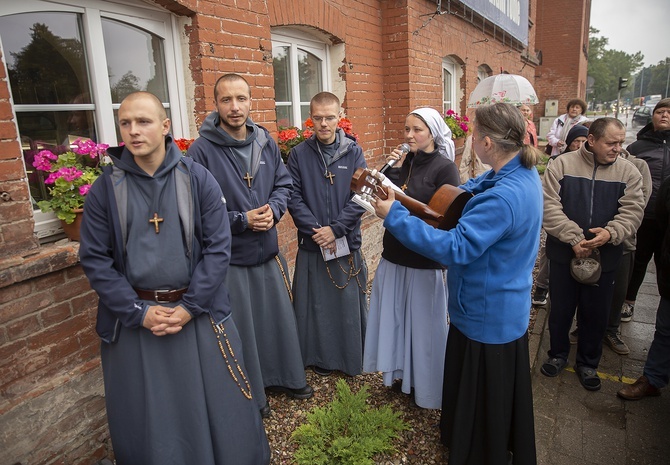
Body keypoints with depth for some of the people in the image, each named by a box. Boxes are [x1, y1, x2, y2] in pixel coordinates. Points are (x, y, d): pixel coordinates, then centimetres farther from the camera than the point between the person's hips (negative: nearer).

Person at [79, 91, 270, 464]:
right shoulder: (106, 188, -2)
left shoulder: (198, 179, -5)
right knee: (145, 416, 16)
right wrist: (139, 311, -10)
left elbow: (218, 247, -8)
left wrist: (189, 307, -13)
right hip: (135, 319, 1)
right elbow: (95, 259, -2)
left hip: (199, 312, -1)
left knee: (217, 405, 12)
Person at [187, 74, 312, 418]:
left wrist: (274, 209, -12)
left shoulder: (265, 142, 1)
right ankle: (250, 396, 32)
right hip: (229, 257, -5)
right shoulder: (201, 150, -15)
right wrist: (241, 221, -19)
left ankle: (286, 376, 43)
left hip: (268, 249, 5)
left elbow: (284, 184, 8)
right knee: (240, 328, 10)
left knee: (279, 317, 18)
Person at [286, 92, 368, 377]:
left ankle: (352, 358, 29)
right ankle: (321, 358, 29)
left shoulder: (353, 152, 0)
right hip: (312, 245, 1)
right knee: (316, 304, 9)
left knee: (349, 301, 9)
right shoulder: (299, 154, 1)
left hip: (347, 243, 0)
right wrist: (315, 230, -14)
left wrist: (336, 229, -15)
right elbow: (294, 198, -4)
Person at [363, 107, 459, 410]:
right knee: (394, 318, 16)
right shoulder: (405, 161, 6)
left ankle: (427, 387, 30)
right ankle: (401, 374, 38)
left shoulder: (445, 168, -10)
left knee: (424, 323, 8)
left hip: (425, 262, -5)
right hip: (394, 256, 6)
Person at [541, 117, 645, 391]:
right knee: (560, 309, 13)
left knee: (596, 314, 14)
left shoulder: (628, 171, 0)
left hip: (605, 257, 2)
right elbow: (549, 206, -14)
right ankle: (558, 355, 36)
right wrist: (574, 239, -21)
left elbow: (632, 212, -7)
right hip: (563, 253, -1)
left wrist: (610, 233, -26)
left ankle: (588, 363, 35)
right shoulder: (562, 165, -7)